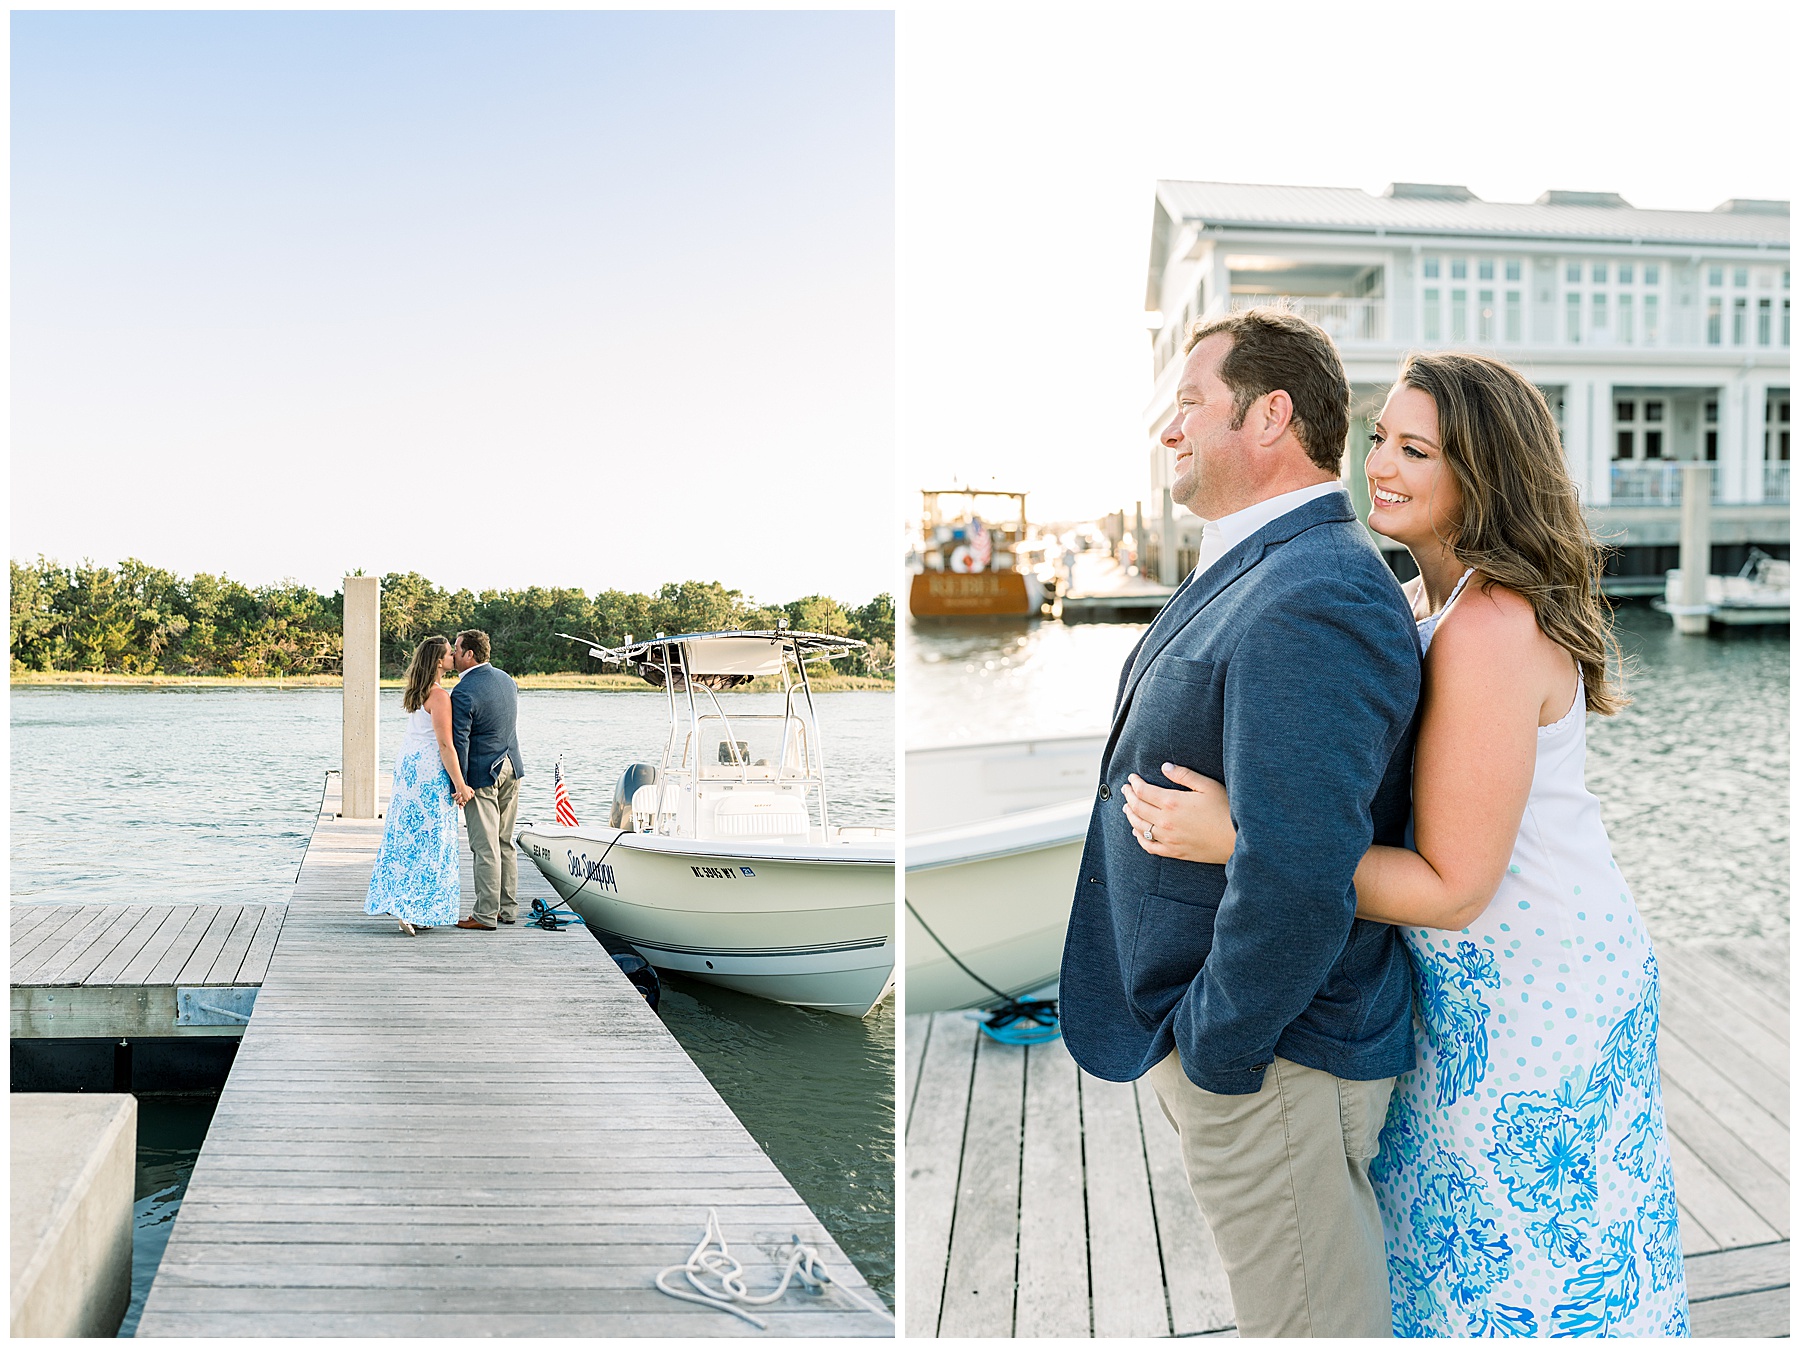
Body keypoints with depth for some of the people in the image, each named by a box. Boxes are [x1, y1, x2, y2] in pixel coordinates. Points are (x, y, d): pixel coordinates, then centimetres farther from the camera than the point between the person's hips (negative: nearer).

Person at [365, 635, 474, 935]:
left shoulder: (415, 694, 12)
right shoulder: (439, 696, -16)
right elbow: (445, 745, -18)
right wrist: (460, 785, -15)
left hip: (407, 767, 9)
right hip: (429, 773, -9)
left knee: (407, 837, 12)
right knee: (430, 840, -4)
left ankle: (396, 901, 16)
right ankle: (412, 910, -6)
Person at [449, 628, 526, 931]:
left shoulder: (463, 693, -18)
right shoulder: (506, 679, 7)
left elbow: (460, 742, -18)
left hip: (483, 774, -8)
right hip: (511, 769, 8)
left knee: (485, 847, -3)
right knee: (505, 843, 14)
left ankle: (486, 915, 2)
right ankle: (508, 909, 19)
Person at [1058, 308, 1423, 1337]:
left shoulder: (1309, 605, -26)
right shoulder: (1261, 571, 9)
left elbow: (1296, 880, -32)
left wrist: (1214, 1050, -19)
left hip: (1272, 1060, -10)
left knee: (1312, 1313, 7)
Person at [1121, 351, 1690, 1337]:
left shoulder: (1490, 631, -28)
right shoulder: (1432, 596, 3)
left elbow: (1452, 888, -26)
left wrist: (1235, 842, -30)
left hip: (1530, 986, -9)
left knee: (1526, 1261, 11)